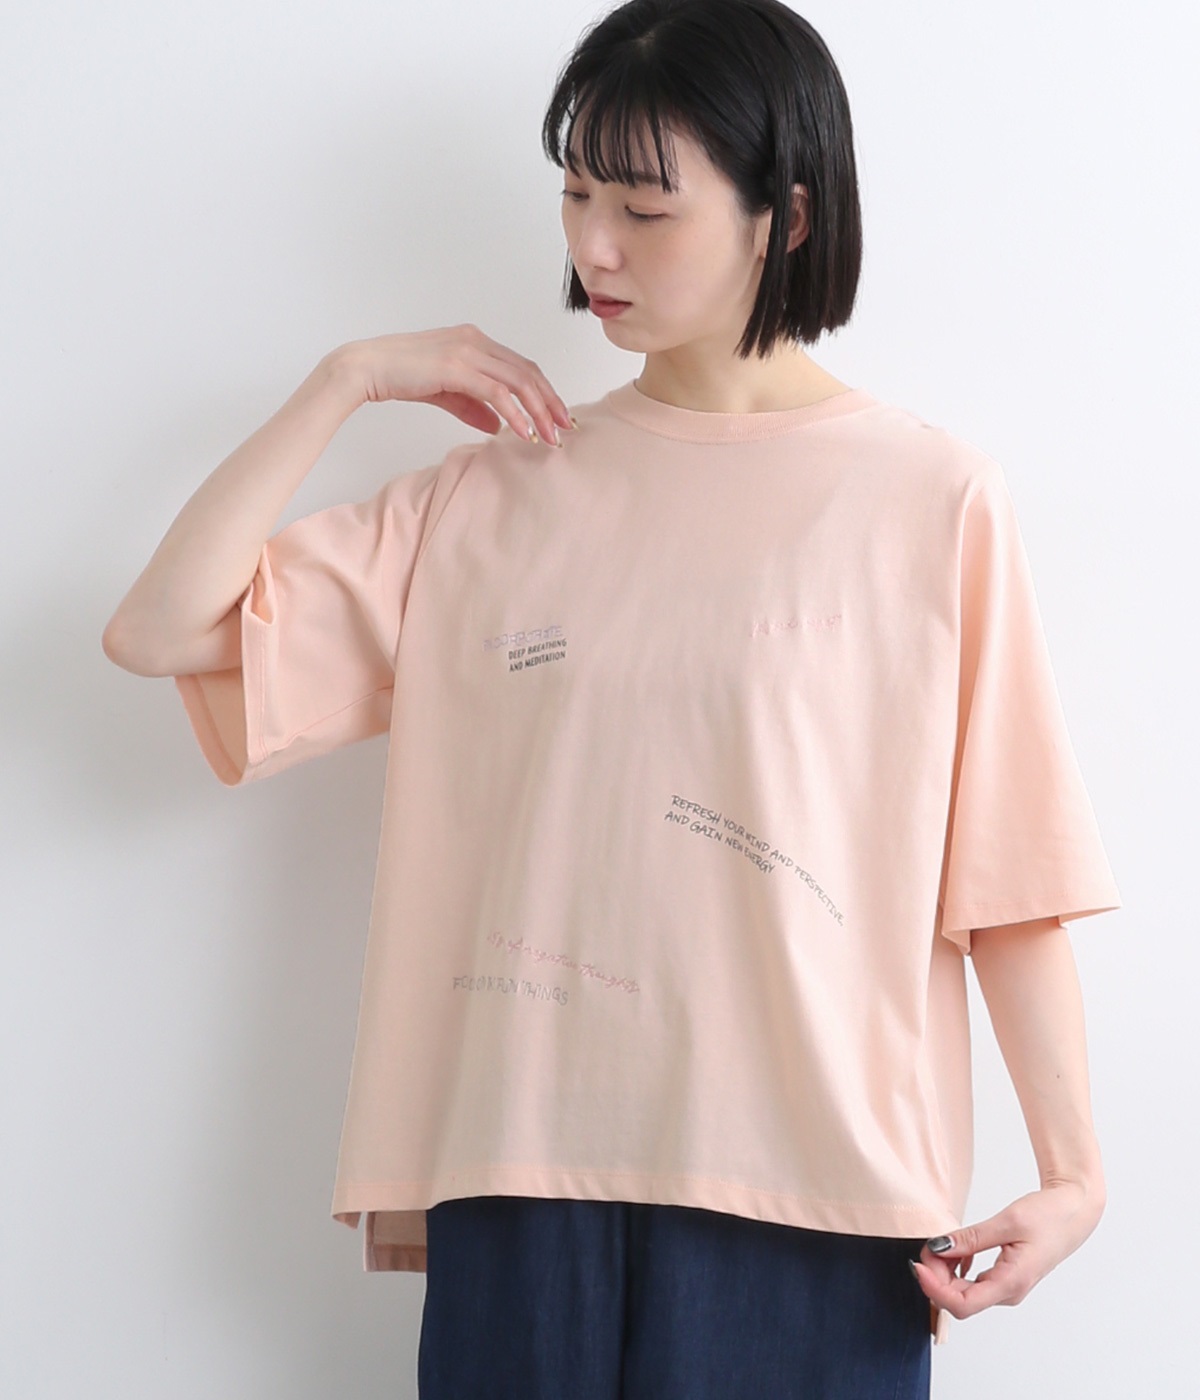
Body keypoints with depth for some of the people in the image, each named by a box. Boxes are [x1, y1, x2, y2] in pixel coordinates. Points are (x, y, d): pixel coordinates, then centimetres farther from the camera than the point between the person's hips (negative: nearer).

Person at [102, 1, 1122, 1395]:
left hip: (806, 1190, -2)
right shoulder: (491, 493, 9)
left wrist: (1072, 1175, -6)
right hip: (524, 1166, 3)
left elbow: (1009, 875, -1)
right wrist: (348, 377, 2)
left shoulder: (932, 498, -1)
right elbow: (163, 630, 4)